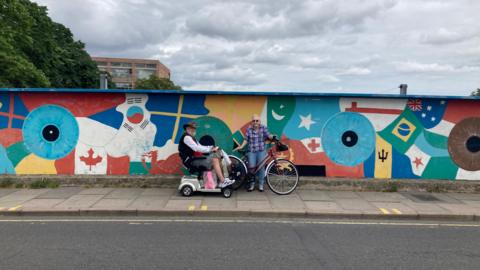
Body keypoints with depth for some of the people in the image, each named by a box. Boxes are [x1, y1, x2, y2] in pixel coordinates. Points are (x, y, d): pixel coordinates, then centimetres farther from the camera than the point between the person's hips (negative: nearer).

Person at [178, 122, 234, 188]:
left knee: (216, 156, -2)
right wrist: (210, 149, -21)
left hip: (195, 158, 10)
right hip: (191, 161, -10)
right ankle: (223, 182, -18)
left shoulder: (191, 137, 21)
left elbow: (200, 147, 15)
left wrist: (212, 147, -2)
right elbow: (196, 148, -23)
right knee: (214, 160, -19)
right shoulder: (186, 137, -13)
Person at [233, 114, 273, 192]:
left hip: (261, 150, 0)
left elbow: (268, 135, -6)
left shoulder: (263, 128, 0)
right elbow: (246, 139, 4)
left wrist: (272, 137, -26)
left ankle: (261, 184, 13)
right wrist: (241, 146, -6)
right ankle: (252, 184, 13)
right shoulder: (249, 129, 1)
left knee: (261, 167, -1)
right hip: (251, 151, 0)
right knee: (251, 167, -5)